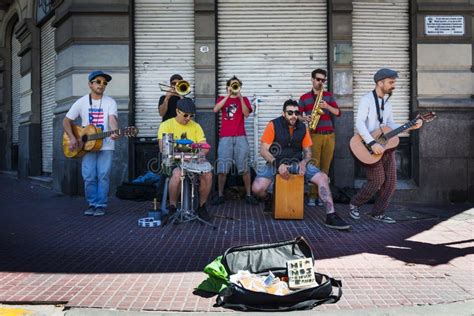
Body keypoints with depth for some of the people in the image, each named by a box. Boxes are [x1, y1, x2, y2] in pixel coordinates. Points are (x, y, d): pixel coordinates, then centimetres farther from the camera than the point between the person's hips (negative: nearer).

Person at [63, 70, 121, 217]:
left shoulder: (110, 102, 0)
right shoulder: (81, 102, 5)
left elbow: (113, 119, -17)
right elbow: (66, 121, 7)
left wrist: (114, 132, -38)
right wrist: (72, 137, -9)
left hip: (106, 145, -1)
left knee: (103, 176, -4)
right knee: (89, 176, -1)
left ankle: (101, 205, 7)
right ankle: (92, 204, 13)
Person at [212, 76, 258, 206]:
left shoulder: (244, 99, 16)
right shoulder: (222, 99, 17)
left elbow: (246, 114, -1)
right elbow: (215, 109, -4)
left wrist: (240, 97, -8)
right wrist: (228, 95, -7)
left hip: (240, 137, 0)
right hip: (225, 137, 0)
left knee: (244, 167, -3)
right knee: (222, 168, -3)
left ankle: (248, 195, 4)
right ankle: (220, 195, 7)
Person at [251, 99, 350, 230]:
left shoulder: (302, 128, 3)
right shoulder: (273, 125, -8)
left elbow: (308, 151, 11)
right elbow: (263, 150, -10)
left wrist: (303, 163, -12)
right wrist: (277, 164, -23)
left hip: (297, 163, 3)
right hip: (276, 162, -3)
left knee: (323, 178, -19)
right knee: (257, 189, -25)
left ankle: (331, 216, -15)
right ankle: (269, 199, 13)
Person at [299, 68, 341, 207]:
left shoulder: (328, 95, 13)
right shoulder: (304, 97, 6)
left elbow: (338, 113, 7)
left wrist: (327, 106, -10)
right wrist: (305, 118, -15)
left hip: (329, 135, 3)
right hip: (314, 135, -2)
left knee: (325, 166, 3)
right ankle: (312, 195, -1)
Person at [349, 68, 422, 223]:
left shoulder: (387, 103, 16)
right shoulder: (367, 100, -8)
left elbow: (391, 126, 18)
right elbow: (359, 123, -20)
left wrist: (410, 127, 3)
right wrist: (372, 143, -28)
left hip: (386, 145, 8)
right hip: (370, 147, -8)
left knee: (391, 181, 4)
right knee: (378, 180, -10)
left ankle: (378, 213, 16)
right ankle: (354, 204, 11)